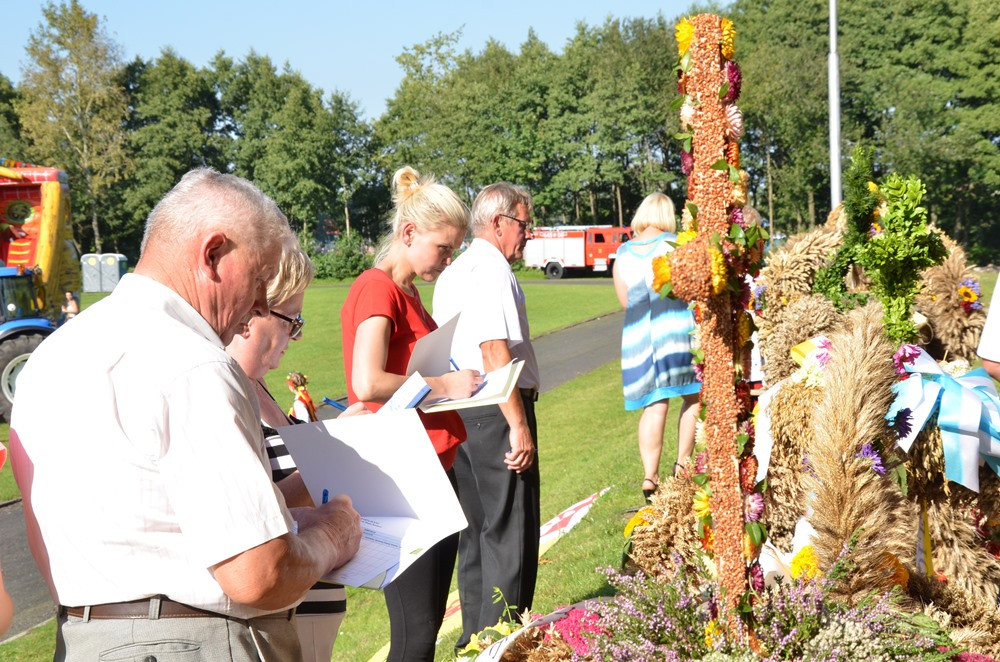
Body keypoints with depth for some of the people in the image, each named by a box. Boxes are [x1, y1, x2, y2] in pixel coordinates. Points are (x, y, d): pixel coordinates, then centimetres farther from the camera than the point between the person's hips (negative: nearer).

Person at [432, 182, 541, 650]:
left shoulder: (451, 274, 16)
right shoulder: (493, 270, -14)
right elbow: (495, 352, -22)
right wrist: (520, 426, -21)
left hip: (460, 412, 10)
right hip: (497, 411, -10)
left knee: (477, 530, 17)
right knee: (511, 534, -3)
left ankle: (474, 639, 26)